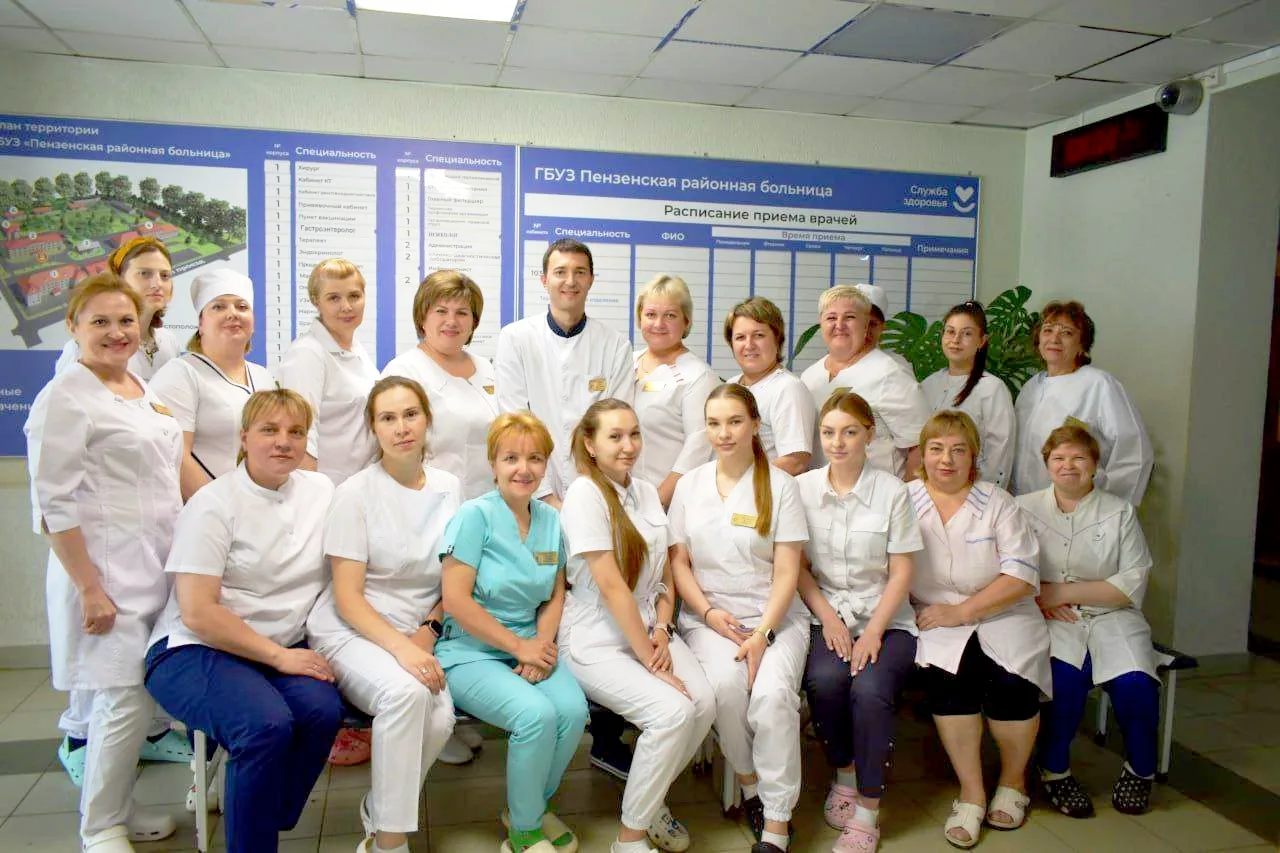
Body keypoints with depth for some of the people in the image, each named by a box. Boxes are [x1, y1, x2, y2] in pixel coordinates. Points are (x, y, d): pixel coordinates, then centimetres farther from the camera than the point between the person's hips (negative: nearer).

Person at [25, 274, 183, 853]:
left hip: (154, 566, 7)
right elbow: (55, 505, -14)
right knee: (125, 701, -5)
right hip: (104, 570, -7)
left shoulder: (142, 391, 13)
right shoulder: (66, 397, -10)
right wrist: (89, 588, -17)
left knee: (141, 698, 12)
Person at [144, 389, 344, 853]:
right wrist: (280, 657, -14)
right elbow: (197, 613, -13)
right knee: (266, 723, -31)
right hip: (195, 649, -4)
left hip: (285, 649, 5)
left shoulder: (320, 490, 8)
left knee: (323, 710, -26)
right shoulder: (214, 504, -7)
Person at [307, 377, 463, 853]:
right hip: (348, 632, -3)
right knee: (407, 692, -34)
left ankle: (378, 813, 5)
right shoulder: (356, 493, -7)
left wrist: (428, 631, -6)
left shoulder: (449, 489, 4)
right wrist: (400, 648, -23)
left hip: (416, 637, 3)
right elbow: (347, 597, -10)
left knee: (440, 718, -26)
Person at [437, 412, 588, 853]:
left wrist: (543, 642, -8)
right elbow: (455, 602, -15)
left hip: (531, 648, 5)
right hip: (472, 652, -5)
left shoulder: (551, 519, 6)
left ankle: (532, 807, 8)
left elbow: (555, 596, 11)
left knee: (573, 709, -23)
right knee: (537, 714, -29)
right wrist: (519, 647, -14)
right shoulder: (474, 516, -10)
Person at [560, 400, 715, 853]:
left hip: (648, 628, 6)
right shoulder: (584, 493, -13)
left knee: (704, 703, -17)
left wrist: (662, 632, -3)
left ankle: (651, 799, 12)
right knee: (673, 711, -25)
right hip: (596, 642, -6)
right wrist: (649, 658, -17)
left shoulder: (648, 491, 10)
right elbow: (611, 586, -17)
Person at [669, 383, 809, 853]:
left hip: (775, 616, -1)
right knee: (726, 684, -29)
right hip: (708, 615, 2)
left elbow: (787, 572, -3)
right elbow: (679, 562, 8)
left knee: (773, 693, -29)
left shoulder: (780, 484, 0)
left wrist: (762, 634, -15)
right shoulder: (689, 484, 9)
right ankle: (749, 783, -1)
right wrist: (710, 613, -8)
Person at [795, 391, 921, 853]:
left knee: (870, 689, -28)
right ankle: (844, 774, 2)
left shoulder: (892, 491, -1)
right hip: (826, 614, 1)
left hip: (885, 617, -1)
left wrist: (874, 630, -13)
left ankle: (867, 811, -10)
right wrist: (828, 619, -9)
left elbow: (901, 572, -2)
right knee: (824, 680, -28)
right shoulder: (802, 488, 3)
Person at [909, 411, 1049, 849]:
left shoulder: (998, 503, 5)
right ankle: (971, 792, -9)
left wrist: (961, 612, -14)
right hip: (937, 619, -1)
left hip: (1003, 615, 1)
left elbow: (1022, 575, -5)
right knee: (947, 674, -30)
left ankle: (1013, 779, 8)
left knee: (1010, 678, -25)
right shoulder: (904, 501, 4)